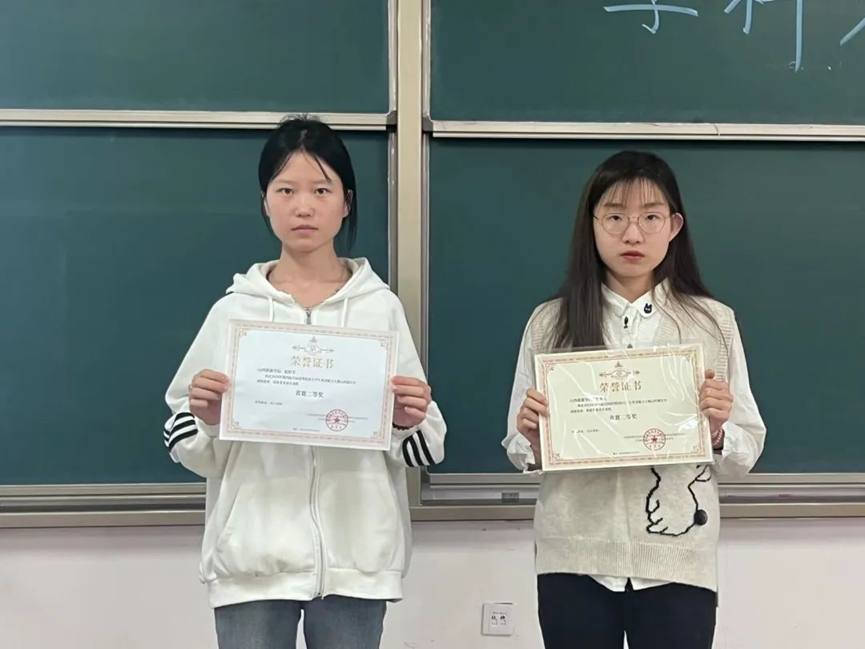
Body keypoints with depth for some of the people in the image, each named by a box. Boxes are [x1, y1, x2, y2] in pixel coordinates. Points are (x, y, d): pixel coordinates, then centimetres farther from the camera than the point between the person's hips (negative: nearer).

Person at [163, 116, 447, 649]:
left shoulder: (381, 308, 2)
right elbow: (194, 454, 5)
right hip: (254, 558, 0)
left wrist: (408, 422, -14)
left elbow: (423, 451, 5)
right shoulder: (235, 311, 2)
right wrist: (207, 419, -14)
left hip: (354, 559, 0)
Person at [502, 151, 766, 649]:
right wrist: (533, 439, -15)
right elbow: (522, 453, 5)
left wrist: (717, 432, -16)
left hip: (678, 564, 0)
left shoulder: (714, 323, 1)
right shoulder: (550, 323, 1)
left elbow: (747, 450, 4)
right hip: (573, 562, 1)